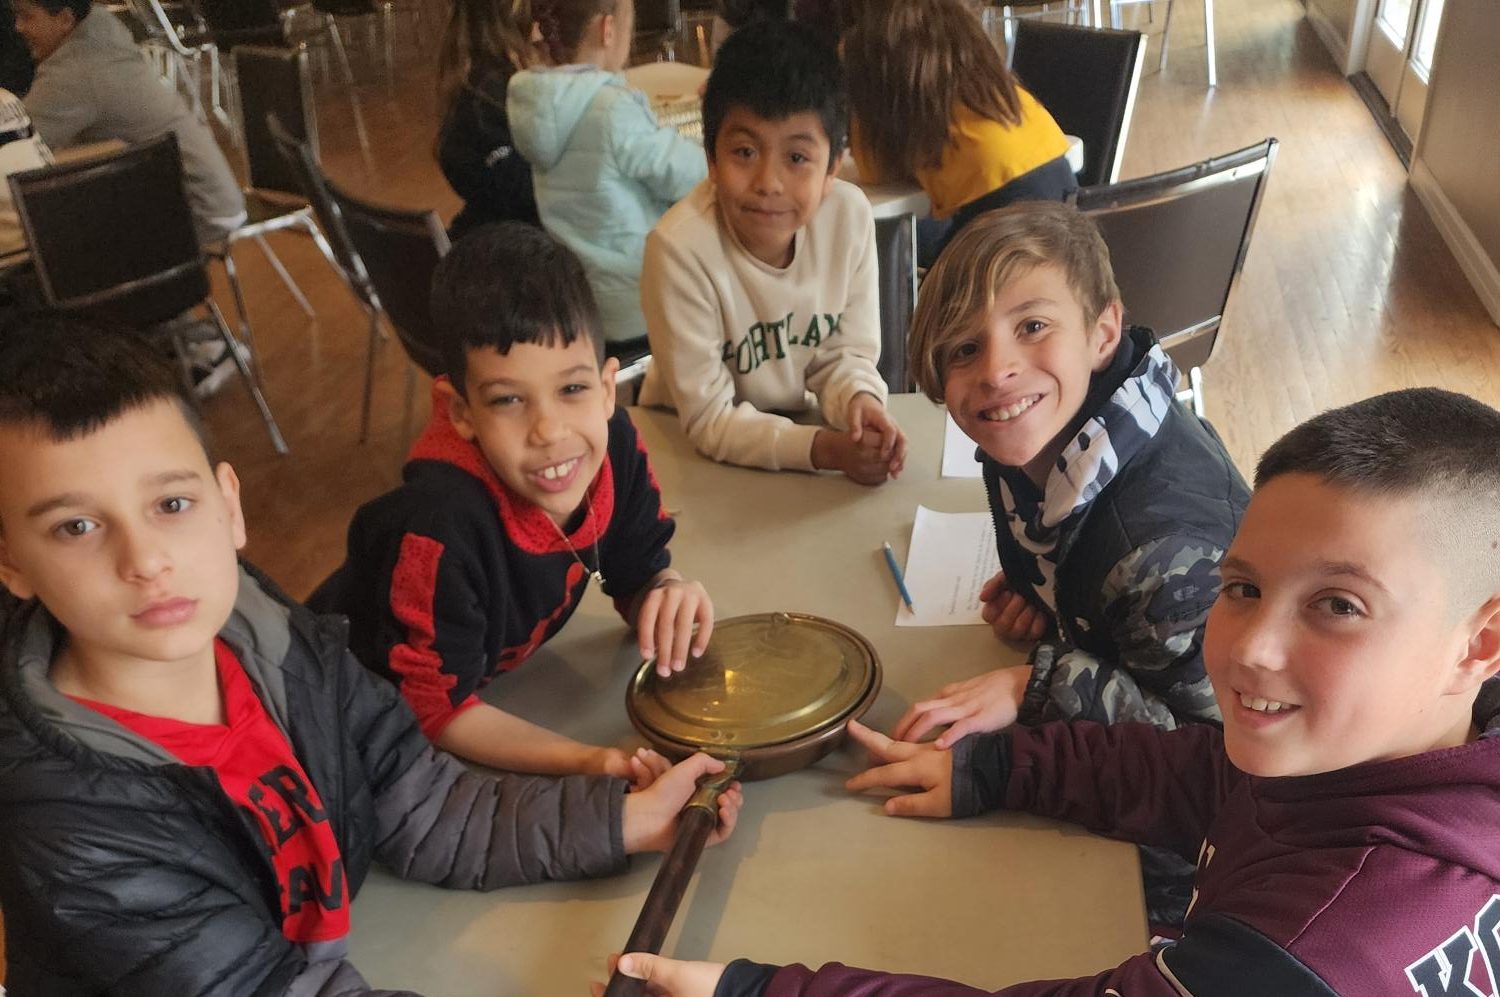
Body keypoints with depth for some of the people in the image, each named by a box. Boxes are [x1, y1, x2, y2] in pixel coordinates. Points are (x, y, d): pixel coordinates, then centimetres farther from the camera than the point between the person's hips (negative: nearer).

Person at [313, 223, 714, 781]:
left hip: (497, 675, 7)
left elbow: (638, 577, -4)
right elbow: (434, 707, -26)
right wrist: (585, 761, -38)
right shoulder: (440, 528, -37)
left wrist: (669, 593, -27)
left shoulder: (614, 445, -20)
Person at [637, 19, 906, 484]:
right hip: (691, 450, -4)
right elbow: (709, 419, -20)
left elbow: (845, 354, -3)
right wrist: (822, 448, -31)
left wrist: (860, 402, -24)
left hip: (798, 423, 5)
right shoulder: (681, 247, -25)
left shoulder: (850, 215, -14)